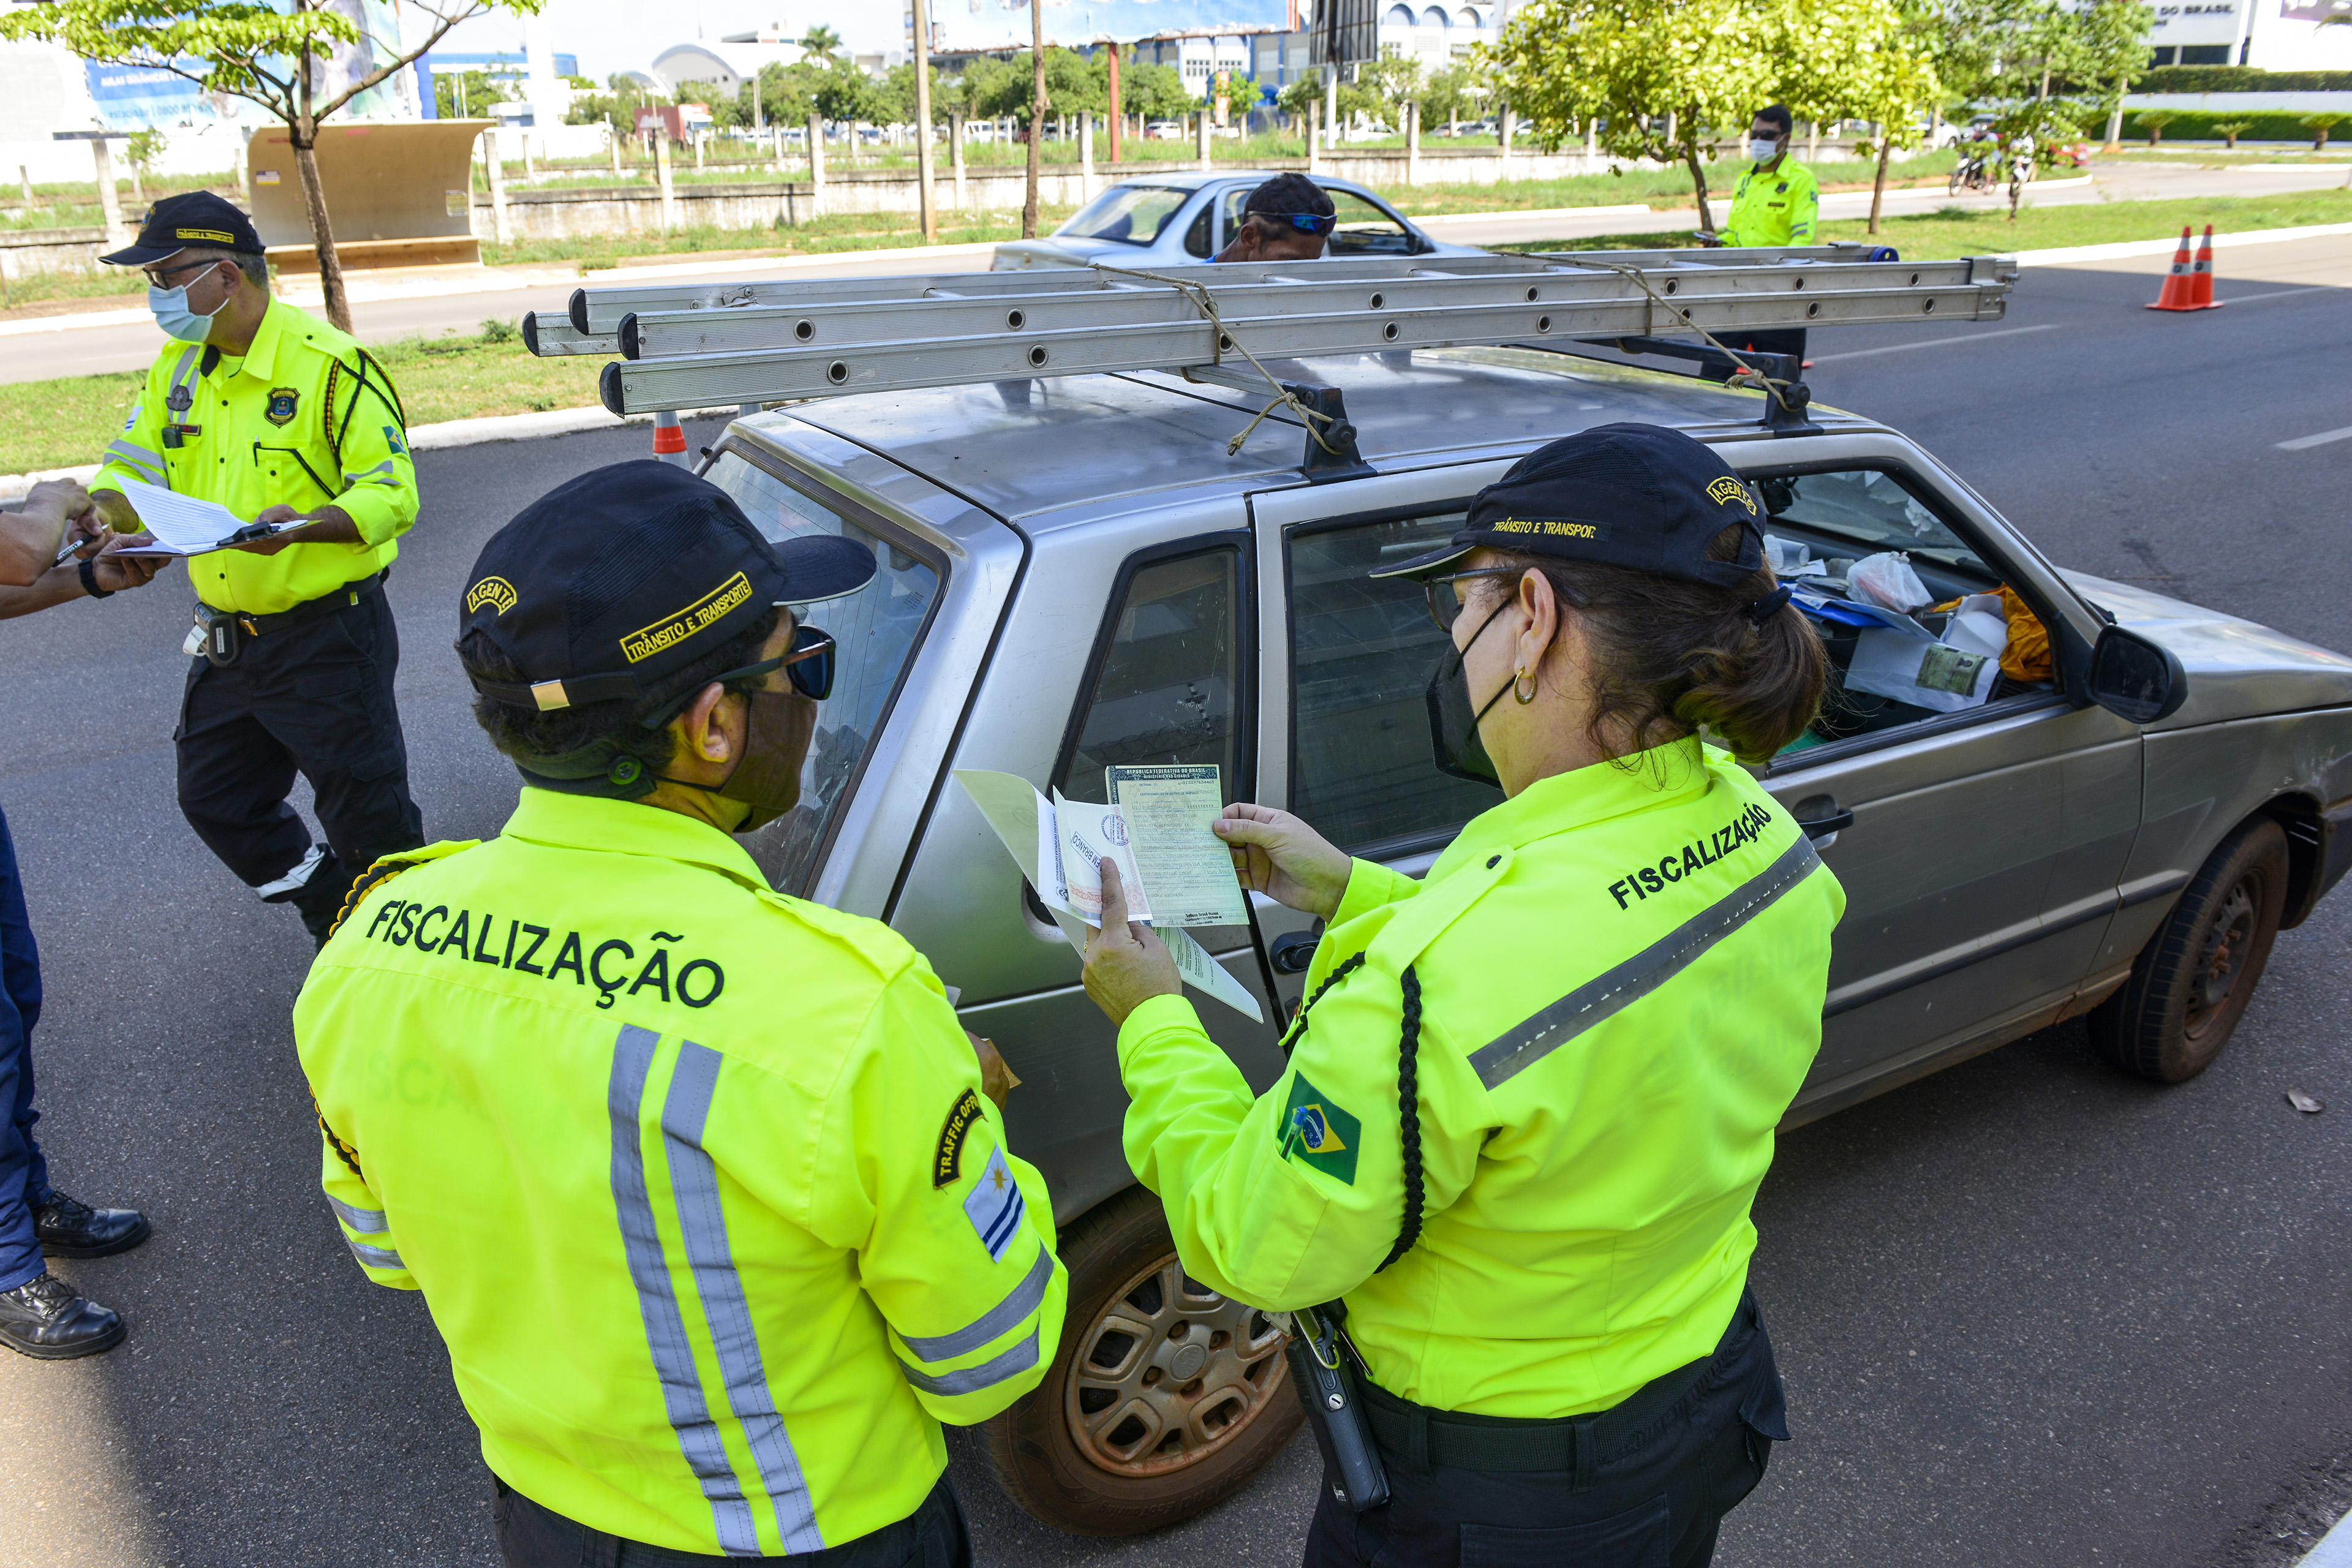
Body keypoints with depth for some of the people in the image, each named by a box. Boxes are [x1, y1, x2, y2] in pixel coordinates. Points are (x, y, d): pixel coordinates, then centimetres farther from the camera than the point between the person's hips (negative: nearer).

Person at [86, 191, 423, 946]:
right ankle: (334, 913, 35)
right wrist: (99, 509, -11)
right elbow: (132, 466, 11)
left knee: (365, 812, 3)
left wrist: (303, 526, -35)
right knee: (215, 800, 17)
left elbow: (392, 494, -19)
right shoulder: (177, 367, 7)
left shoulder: (329, 364, -16)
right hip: (226, 636, 8)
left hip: (329, 634, -8)